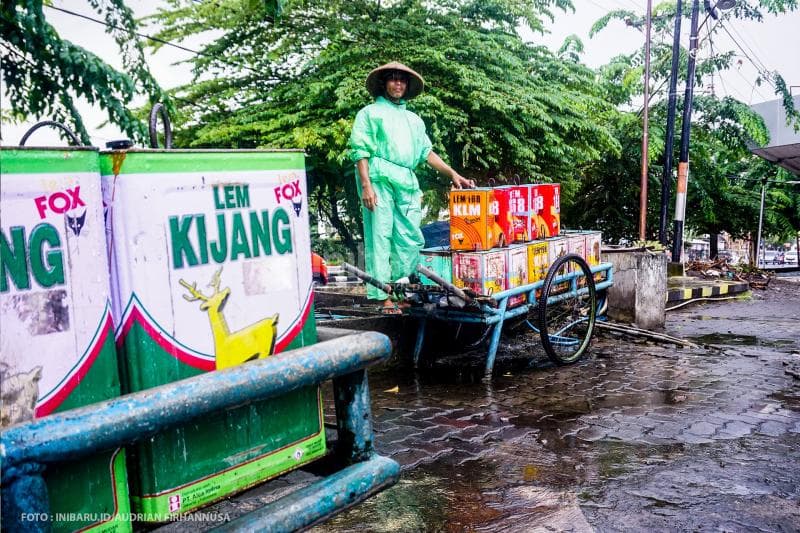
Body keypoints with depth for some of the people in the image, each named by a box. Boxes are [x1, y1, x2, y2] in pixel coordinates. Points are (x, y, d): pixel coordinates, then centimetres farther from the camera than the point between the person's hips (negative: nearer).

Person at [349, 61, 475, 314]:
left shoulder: (413, 119, 27)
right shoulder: (370, 113, 11)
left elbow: (427, 152, 22)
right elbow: (360, 151, 1)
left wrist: (453, 174, 10)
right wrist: (366, 185, -12)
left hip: (407, 182, 6)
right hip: (380, 179, -5)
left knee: (411, 240, 0)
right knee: (380, 238, -7)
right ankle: (383, 297, -6)